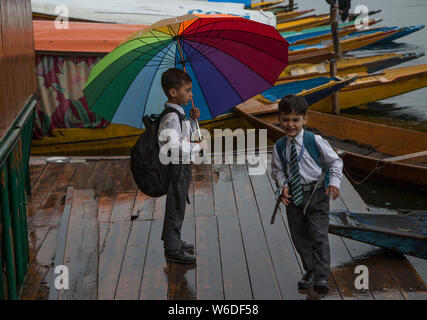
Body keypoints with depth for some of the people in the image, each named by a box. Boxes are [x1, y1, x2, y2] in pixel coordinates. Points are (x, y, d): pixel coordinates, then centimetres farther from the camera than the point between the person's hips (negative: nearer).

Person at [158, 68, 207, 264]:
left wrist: (193, 120, 8)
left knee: (177, 206, 21)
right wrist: (198, 147, -23)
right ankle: (173, 250, 11)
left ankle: (174, 241, 35)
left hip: (182, 167, 10)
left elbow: (188, 135, 25)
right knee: (175, 207, 0)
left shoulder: (179, 114, 10)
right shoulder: (171, 117, -22)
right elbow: (172, 145, -33)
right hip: (175, 168, -10)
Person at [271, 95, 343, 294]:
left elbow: (335, 161, -2)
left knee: (319, 235, -8)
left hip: (316, 193, -4)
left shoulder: (315, 141, -12)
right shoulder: (279, 146, -2)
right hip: (293, 195, 4)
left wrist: (334, 182, -14)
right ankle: (310, 272, 30)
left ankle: (321, 277, -1)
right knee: (299, 237, 13)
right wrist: (283, 186, -6)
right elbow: (277, 169, 12)